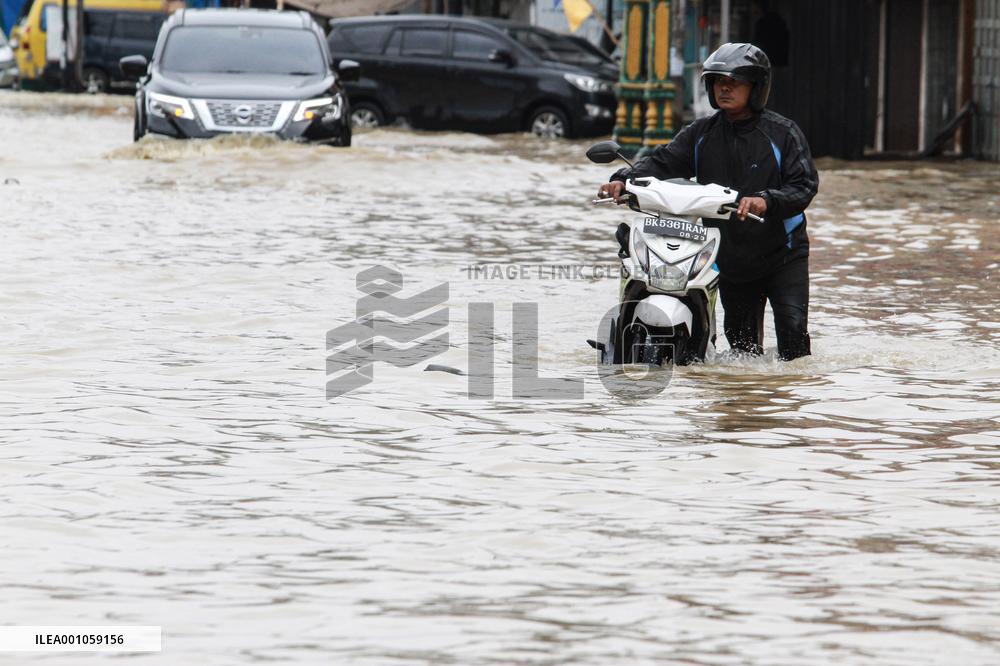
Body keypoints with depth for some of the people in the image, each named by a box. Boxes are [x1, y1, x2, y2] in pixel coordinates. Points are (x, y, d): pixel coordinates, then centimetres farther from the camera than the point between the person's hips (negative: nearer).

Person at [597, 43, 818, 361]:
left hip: (783, 253, -4)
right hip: (730, 259, 4)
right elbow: (663, 162, -5)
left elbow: (805, 185, -15)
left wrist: (766, 201, -34)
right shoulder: (701, 134, 5)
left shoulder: (783, 132, -6)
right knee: (741, 340, 9)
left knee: (792, 327, -18)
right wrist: (624, 180, -24)